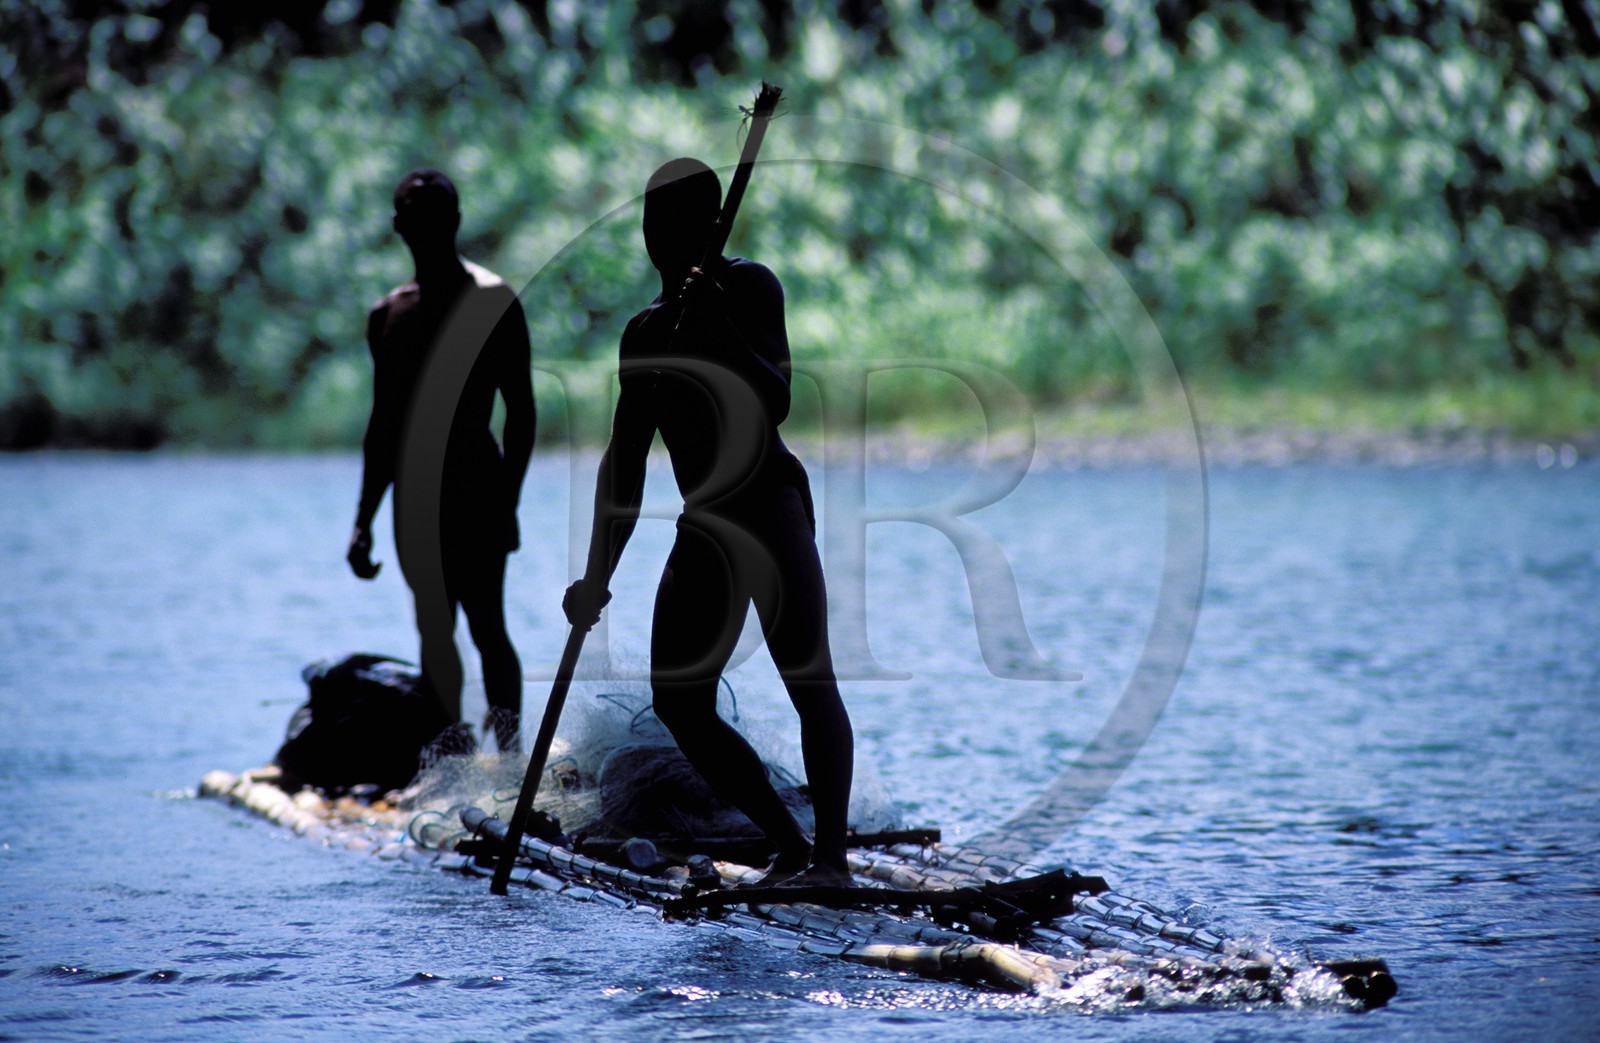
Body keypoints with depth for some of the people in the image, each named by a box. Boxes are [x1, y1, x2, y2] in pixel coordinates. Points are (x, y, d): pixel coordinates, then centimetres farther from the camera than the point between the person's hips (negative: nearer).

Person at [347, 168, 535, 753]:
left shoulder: (493, 303, -4)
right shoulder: (388, 316, 13)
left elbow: (521, 413, -6)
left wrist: (507, 503, -14)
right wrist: (364, 523, 15)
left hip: (477, 488, -6)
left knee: (486, 627, -13)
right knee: (434, 632, 7)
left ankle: (511, 753, -15)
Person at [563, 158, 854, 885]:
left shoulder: (747, 287, 0)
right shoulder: (646, 331, 17)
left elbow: (775, 402, -14)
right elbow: (625, 464, 18)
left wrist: (721, 329, -23)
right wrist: (597, 578, 15)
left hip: (769, 503, -7)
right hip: (703, 526, 7)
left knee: (808, 679, -17)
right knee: (677, 701, -1)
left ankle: (831, 855, -21)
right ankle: (792, 850, 4)